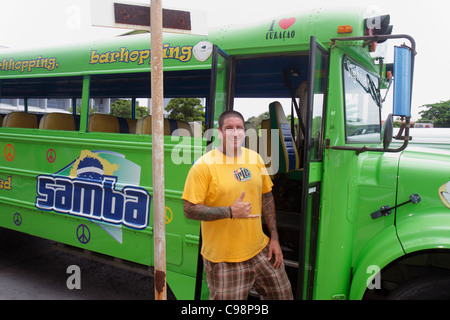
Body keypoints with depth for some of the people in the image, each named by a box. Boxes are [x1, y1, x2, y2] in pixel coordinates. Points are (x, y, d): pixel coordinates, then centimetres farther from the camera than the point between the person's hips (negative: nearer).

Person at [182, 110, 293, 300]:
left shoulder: (255, 158, 5)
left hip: (260, 250, 6)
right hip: (223, 259, -5)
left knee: (282, 293, 17)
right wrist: (230, 211, -24)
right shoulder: (204, 165, -14)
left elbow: (267, 197, 12)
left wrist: (274, 238, 10)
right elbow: (189, 209, -15)